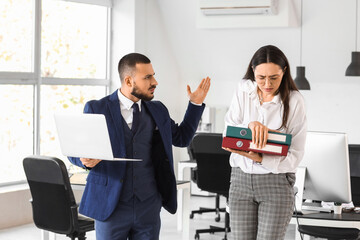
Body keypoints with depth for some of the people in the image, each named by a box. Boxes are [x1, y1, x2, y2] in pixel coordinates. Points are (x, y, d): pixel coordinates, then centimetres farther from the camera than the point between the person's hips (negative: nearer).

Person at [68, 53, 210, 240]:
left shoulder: (158, 110, 11)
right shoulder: (96, 109, -2)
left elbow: (181, 138, 24)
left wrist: (196, 104, 15)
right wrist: (84, 159, -23)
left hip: (148, 208, 3)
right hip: (110, 207, -3)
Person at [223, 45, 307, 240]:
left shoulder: (294, 101, -8)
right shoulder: (243, 90, 2)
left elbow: (295, 155, -9)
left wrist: (259, 158, -23)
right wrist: (249, 126, -23)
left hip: (276, 182, -3)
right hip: (241, 179, 3)